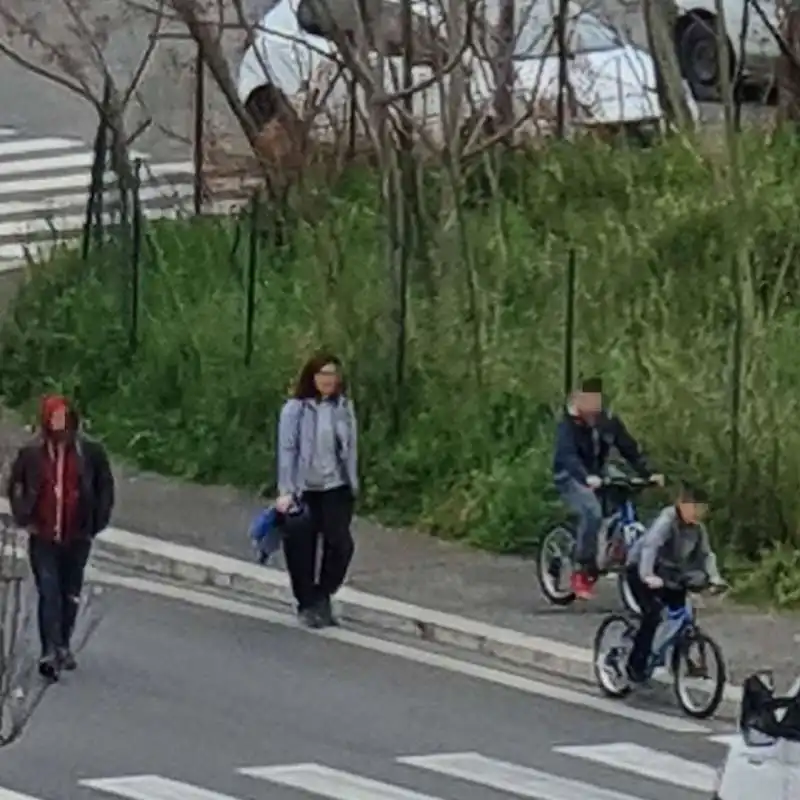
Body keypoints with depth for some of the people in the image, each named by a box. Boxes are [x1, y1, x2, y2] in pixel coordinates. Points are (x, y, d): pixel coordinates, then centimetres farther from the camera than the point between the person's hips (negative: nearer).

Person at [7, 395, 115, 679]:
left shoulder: (90, 453, -6)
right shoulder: (31, 454, -5)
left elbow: (105, 488, 6)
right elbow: (14, 486, 10)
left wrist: (96, 523, 2)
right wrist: (24, 518, 1)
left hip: (77, 538, 1)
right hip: (43, 538, -1)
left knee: (71, 596, 12)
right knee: (48, 594, -10)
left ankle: (63, 647, 28)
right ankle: (50, 653, -13)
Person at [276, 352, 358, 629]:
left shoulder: (344, 407, 4)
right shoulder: (295, 409, -7)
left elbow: (351, 447, 6)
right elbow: (286, 450, -8)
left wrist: (353, 485, 2)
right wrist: (285, 491, -13)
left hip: (337, 489, 2)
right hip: (305, 490, -2)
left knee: (340, 544, -7)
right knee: (302, 548, 1)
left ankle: (323, 597, 13)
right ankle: (308, 605, 16)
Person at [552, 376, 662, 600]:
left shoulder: (609, 422, -2)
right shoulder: (569, 424, -17)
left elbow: (630, 449, -4)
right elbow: (567, 455, -32)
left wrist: (649, 474, -19)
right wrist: (587, 477, -50)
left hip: (597, 476, 7)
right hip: (571, 478, -7)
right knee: (592, 512, -32)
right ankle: (582, 570, -26)